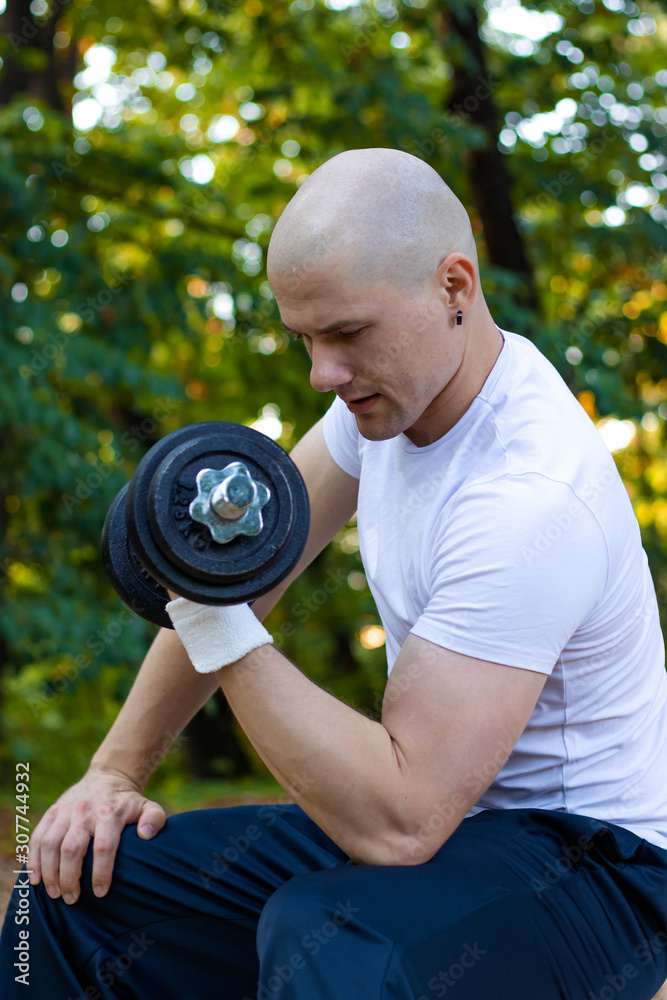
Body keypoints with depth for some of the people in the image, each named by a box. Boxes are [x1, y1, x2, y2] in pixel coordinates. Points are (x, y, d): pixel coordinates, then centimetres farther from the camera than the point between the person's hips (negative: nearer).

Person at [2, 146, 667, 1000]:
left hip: (591, 864, -8)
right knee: (78, 878, -2)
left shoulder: (530, 496, -29)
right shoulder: (396, 375, -2)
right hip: (445, 817, 8)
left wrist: (214, 622, -28)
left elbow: (398, 823, -32)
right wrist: (113, 771, 3)